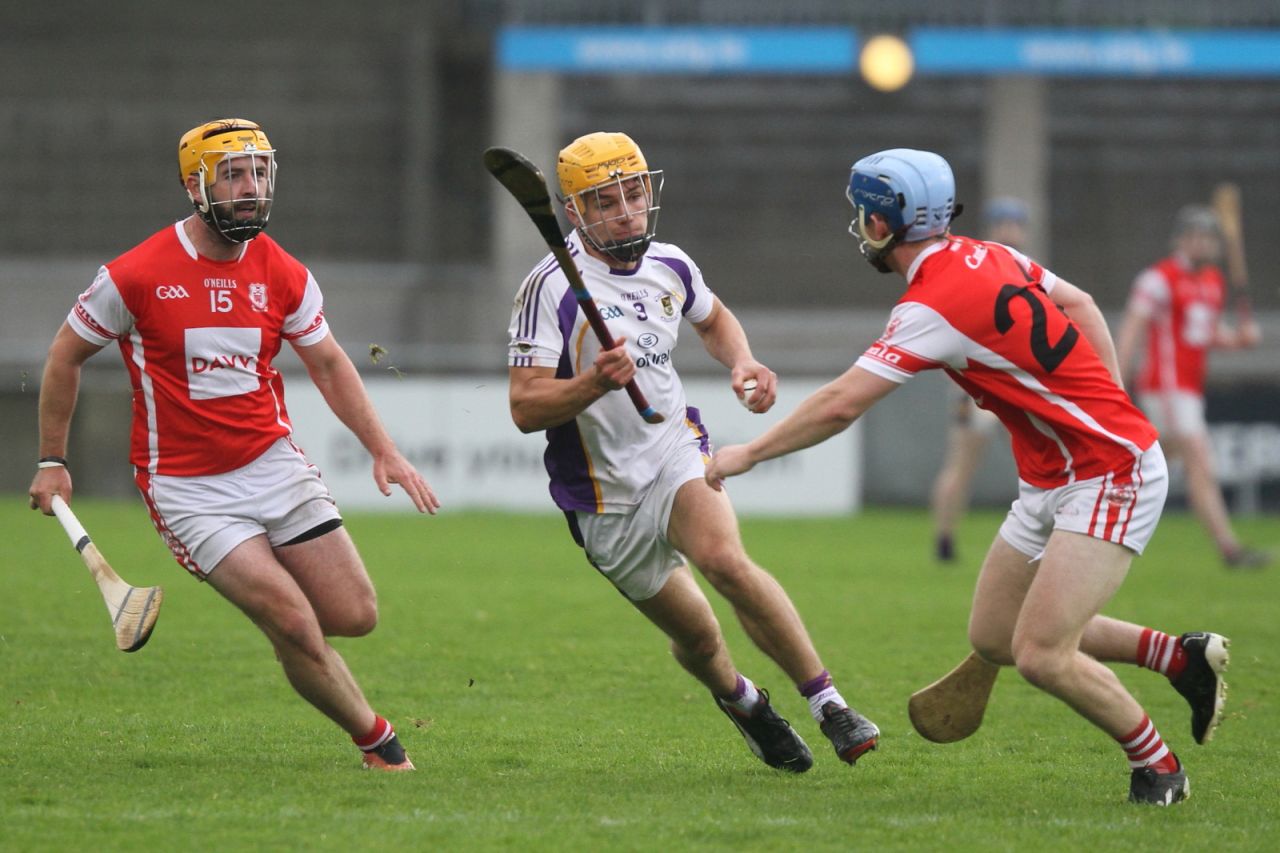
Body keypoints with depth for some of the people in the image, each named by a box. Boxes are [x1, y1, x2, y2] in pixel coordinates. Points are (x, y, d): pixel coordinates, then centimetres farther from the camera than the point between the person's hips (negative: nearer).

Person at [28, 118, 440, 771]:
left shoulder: (284, 276, 0)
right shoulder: (135, 276, -12)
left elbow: (329, 366, 13)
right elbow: (65, 356, 2)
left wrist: (383, 451, 3)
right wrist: (52, 461, 5)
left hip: (273, 464, 4)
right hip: (187, 489, -4)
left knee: (356, 616, -3)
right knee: (297, 627, -16)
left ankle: (272, 600, 30)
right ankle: (376, 740, 4)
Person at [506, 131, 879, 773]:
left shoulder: (670, 266, 0)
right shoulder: (552, 287, -18)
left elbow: (712, 317, 24)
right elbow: (525, 408, -22)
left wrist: (742, 363, 4)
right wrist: (595, 382, -39)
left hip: (676, 454, 2)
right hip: (605, 498, -2)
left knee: (722, 557, -30)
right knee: (696, 637, 8)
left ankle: (828, 703, -24)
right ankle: (739, 698, 44)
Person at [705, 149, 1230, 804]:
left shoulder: (933, 305, -22)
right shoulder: (987, 258, 5)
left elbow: (840, 406, -22)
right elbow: (1079, 305, 17)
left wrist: (748, 454, -9)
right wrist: (1106, 405, 17)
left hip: (1109, 475, -10)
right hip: (1051, 480, 10)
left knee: (1040, 657, -16)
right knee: (992, 636, 12)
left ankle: (1157, 766, 4)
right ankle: (1179, 656, 21)